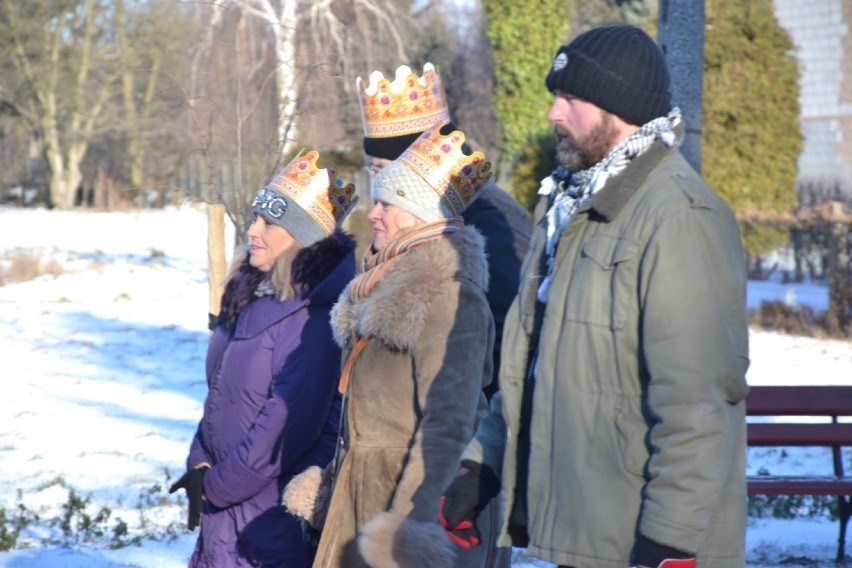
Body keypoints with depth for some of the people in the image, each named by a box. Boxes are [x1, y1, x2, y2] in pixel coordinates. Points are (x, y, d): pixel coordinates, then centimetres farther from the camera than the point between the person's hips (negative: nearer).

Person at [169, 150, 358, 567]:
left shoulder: (311, 318, -18)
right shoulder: (249, 296, 9)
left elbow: (289, 422, -22)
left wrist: (216, 485, -14)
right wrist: (200, 464, 1)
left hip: (276, 514, -8)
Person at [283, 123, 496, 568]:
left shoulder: (448, 298, -17)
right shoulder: (387, 287, 13)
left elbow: (448, 425, -23)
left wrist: (410, 519, -28)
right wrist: (335, 475, 24)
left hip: (413, 489, -9)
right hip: (363, 488, 9)